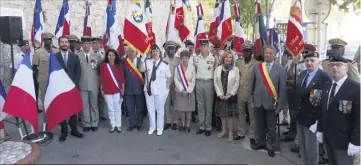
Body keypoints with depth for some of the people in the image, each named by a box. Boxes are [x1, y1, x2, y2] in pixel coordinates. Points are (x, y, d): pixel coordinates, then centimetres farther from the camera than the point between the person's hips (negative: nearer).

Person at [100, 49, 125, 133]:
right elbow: (101, 78, 3)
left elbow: (122, 77, 3)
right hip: (107, 90, 0)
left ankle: (118, 125, 17)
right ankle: (112, 125, 19)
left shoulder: (119, 65, 0)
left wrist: (123, 89, 3)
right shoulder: (103, 65, -1)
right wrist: (101, 89, 3)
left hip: (117, 90, 0)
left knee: (117, 108, 7)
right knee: (110, 109, 8)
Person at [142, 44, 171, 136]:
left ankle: (160, 128, 25)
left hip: (160, 90, -2)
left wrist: (167, 88, -3)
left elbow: (168, 77, -1)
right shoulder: (147, 62, 0)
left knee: (160, 109, 9)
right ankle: (152, 127, 30)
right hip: (149, 88, 2)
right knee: (150, 109, 13)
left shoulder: (164, 64, -5)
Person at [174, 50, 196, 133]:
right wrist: (182, 90, -11)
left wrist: (188, 90, -12)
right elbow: (176, 80, -3)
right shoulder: (177, 67, 1)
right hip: (179, 91, 1)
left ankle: (188, 125, 13)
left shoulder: (192, 68, -1)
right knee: (181, 108, 4)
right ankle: (182, 124, 20)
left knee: (188, 109, 2)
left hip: (189, 91, -1)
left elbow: (193, 81, -3)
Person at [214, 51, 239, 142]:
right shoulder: (218, 69, 1)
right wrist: (220, 94, -8)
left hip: (231, 95, -2)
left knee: (230, 114, 4)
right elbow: (215, 82, -1)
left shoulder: (236, 69, -6)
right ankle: (224, 130, 27)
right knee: (222, 113, 13)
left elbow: (237, 83, -8)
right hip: (221, 96, 3)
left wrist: (230, 94, -13)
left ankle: (230, 132, 15)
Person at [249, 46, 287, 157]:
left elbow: (283, 88, -5)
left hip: (271, 103, -2)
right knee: (259, 125, 16)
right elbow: (252, 85, 6)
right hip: (258, 102, 3)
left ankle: (270, 146, 28)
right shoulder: (257, 67, 4)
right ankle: (260, 142, 36)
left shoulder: (280, 69, -5)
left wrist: (280, 105, -8)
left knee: (271, 127, 11)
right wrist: (251, 101, 4)